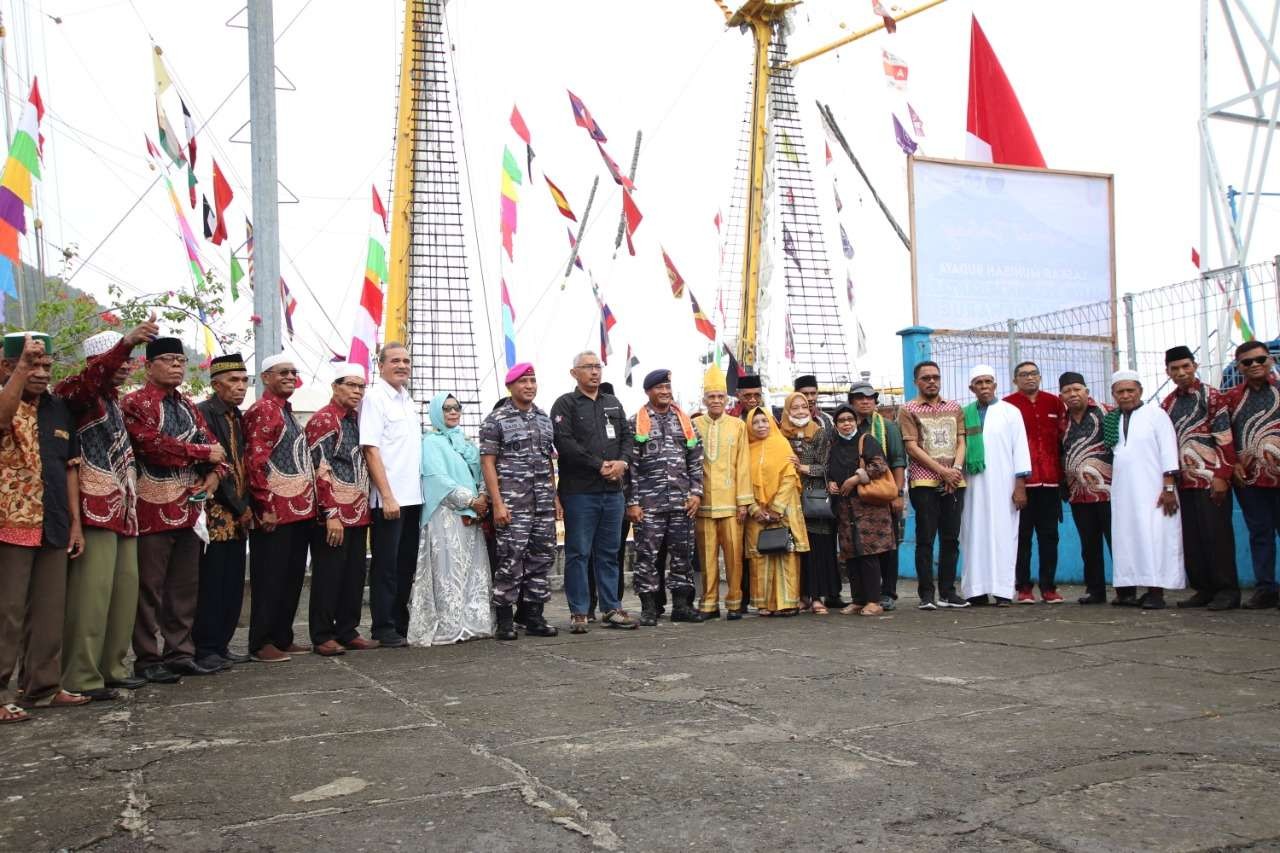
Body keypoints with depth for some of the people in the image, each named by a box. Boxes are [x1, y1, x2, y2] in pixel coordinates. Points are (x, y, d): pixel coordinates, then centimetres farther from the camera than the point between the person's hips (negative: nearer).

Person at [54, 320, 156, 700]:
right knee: (92, 590, -10)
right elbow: (91, 377, -32)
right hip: (95, 507, -9)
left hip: (122, 507, 9)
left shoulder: (113, 399, 19)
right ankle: (81, 678, -6)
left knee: (125, 588, 10)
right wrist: (127, 342, -46)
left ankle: (112, 666, 19)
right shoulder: (76, 392, -8)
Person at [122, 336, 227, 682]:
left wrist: (215, 473, -8)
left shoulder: (188, 405, 17)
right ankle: (147, 659, 6)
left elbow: (211, 444, 14)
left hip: (190, 507, 7)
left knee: (186, 586, 10)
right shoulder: (135, 403, -6)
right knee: (150, 587, -1)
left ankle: (180, 653, 18)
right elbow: (154, 446, -20)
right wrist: (203, 453, -12)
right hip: (153, 509, -7)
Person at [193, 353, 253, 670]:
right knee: (211, 583, -4)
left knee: (234, 584, 10)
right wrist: (239, 507, -12)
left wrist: (246, 507, 7)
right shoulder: (203, 412, -10)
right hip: (215, 514, -8)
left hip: (237, 516, 8)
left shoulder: (239, 417, 16)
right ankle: (204, 650, 4)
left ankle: (221, 645, 18)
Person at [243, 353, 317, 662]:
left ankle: (283, 637, 21)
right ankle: (261, 643, 5)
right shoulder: (261, 410, -10)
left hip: (299, 509, 9)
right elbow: (255, 462, -17)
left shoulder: (287, 411, 18)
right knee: (270, 577, -3)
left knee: (293, 575, 13)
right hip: (275, 511, -9)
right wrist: (266, 507, -20)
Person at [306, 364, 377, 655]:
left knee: (354, 575, 11)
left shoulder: (356, 420, 16)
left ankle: (348, 631, 20)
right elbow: (320, 471, -15)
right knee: (328, 575, -2)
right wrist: (332, 514, -20)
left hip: (358, 514, 8)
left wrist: (364, 509, 16)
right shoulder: (323, 420, -9)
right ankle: (322, 637, 6)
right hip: (332, 515, -8)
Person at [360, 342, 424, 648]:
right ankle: (384, 630, 6)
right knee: (386, 565, -1)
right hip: (388, 499, -8)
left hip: (412, 496, 8)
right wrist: (387, 496, -19)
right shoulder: (375, 398, -8)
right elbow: (371, 450, -14)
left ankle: (401, 624, 21)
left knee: (406, 564, 12)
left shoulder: (408, 400, 15)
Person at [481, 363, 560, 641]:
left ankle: (532, 615, 16)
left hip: (544, 503, 6)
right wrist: (497, 503, -13)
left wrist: (555, 497, 13)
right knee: (511, 559, -6)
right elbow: (488, 463, -6)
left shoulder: (544, 418, 15)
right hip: (512, 503, -6)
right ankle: (504, 620, 4)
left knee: (542, 557, 6)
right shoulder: (496, 420, -3)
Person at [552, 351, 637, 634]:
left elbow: (628, 436, 14)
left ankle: (611, 609, 18)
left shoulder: (613, 404, 18)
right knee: (578, 553, 0)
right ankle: (578, 613, 6)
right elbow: (564, 442, -13)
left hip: (612, 491, 6)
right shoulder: (565, 404, -1)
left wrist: (623, 462, -7)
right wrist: (599, 465, -15)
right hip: (580, 491, -5)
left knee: (609, 553, 11)